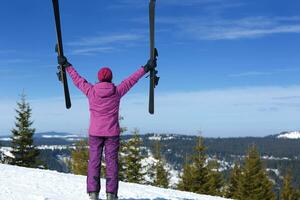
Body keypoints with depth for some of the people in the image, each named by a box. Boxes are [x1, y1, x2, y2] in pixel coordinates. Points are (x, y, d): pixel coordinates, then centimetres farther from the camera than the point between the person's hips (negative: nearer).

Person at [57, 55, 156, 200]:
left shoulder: (91, 91, -3)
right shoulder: (117, 91, -4)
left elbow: (77, 80, 9)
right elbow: (132, 80, 4)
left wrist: (66, 66, 23)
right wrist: (146, 68, 14)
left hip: (95, 133, 1)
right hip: (112, 133, 0)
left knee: (94, 162, 4)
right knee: (111, 162, 1)